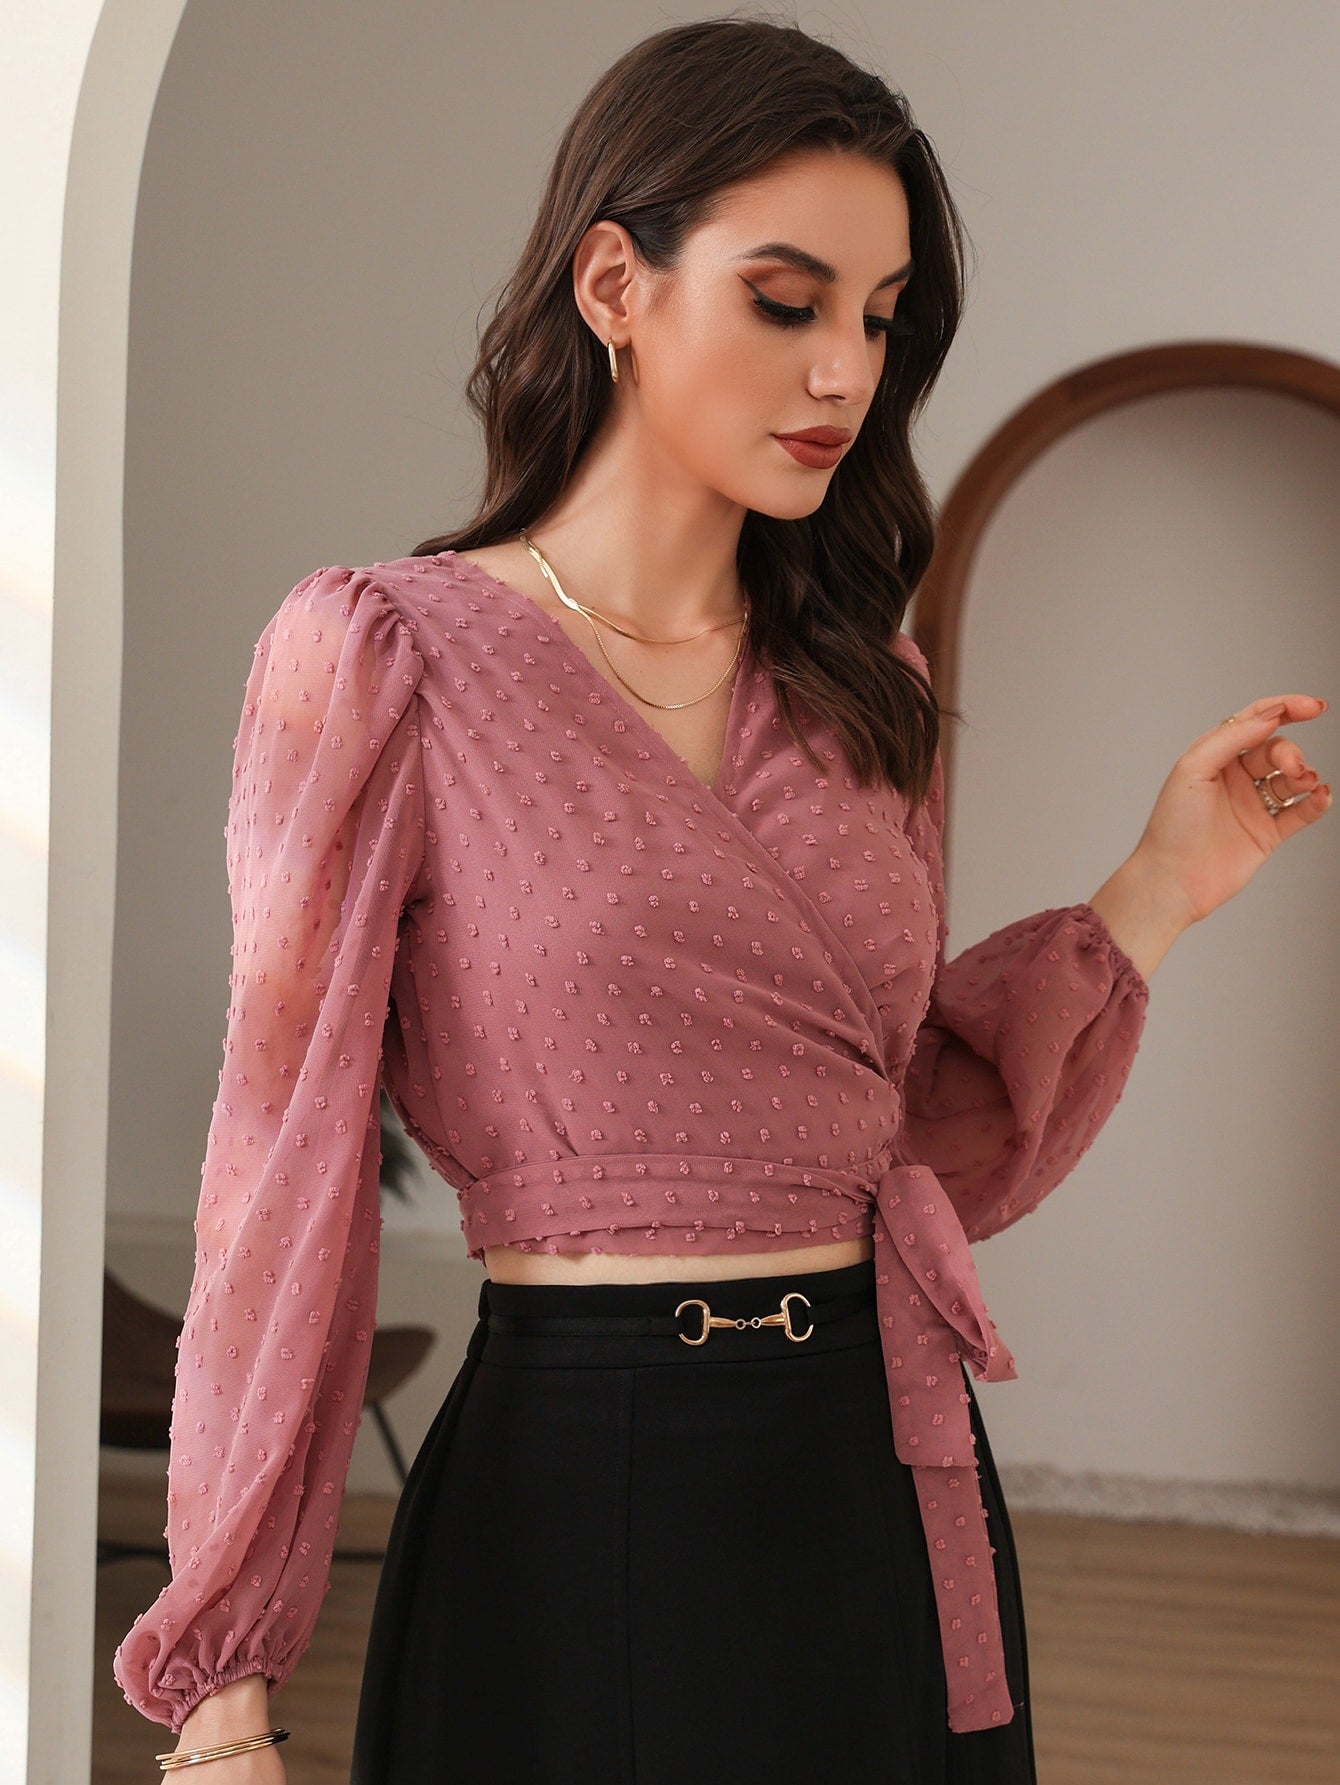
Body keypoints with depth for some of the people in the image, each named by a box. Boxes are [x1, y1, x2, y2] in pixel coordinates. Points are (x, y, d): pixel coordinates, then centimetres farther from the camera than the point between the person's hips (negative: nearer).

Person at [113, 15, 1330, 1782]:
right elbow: (287, 1167, -8)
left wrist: (1158, 891, 3)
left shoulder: (864, 691, 10)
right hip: (578, 1499, -5)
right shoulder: (383, 656, -5)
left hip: (897, 1497, 6)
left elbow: (928, 1143, 13)